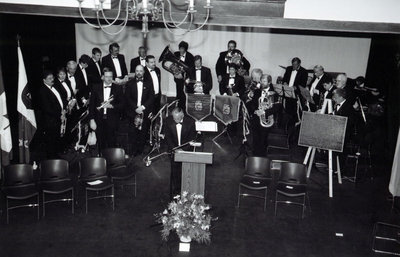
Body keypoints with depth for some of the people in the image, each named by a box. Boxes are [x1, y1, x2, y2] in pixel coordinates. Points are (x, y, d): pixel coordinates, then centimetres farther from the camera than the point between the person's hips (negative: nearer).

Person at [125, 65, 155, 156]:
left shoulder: (149, 83, 9)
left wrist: (142, 107, -11)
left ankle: (140, 151, 9)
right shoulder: (129, 83, 8)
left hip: (145, 113, 0)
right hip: (133, 113, 0)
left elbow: (151, 98, 1)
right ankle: (133, 153, 6)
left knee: (143, 134, -1)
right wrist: (136, 108, -12)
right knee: (133, 134, -2)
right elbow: (128, 98, 0)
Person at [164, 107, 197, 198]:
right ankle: (174, 193, 13)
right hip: (174, 151, 1)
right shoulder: (168, 121, -9)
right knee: (174, 173, 2)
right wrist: (174, 149, -15)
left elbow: (192, 138, -7)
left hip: (186, 150, -1)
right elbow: (168, 137, -4)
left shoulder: (190, 122, -13)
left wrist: (183, 149, -17)